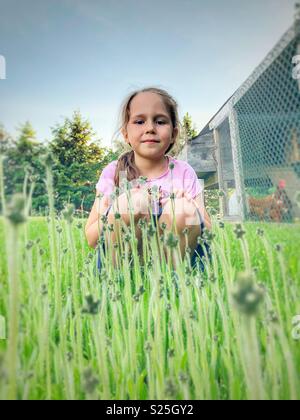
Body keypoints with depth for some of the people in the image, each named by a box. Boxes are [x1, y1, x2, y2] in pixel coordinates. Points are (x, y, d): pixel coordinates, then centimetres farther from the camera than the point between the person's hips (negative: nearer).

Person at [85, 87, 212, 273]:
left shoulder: (184, 172, -2)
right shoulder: (114, 172, -3)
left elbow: (207, 232, -3)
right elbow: (91, 239, -5)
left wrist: (185, 210, -23)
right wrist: (116, 213, -23)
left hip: (175, 255, 1)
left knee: (184, 209, -25)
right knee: (127, 203, -26)